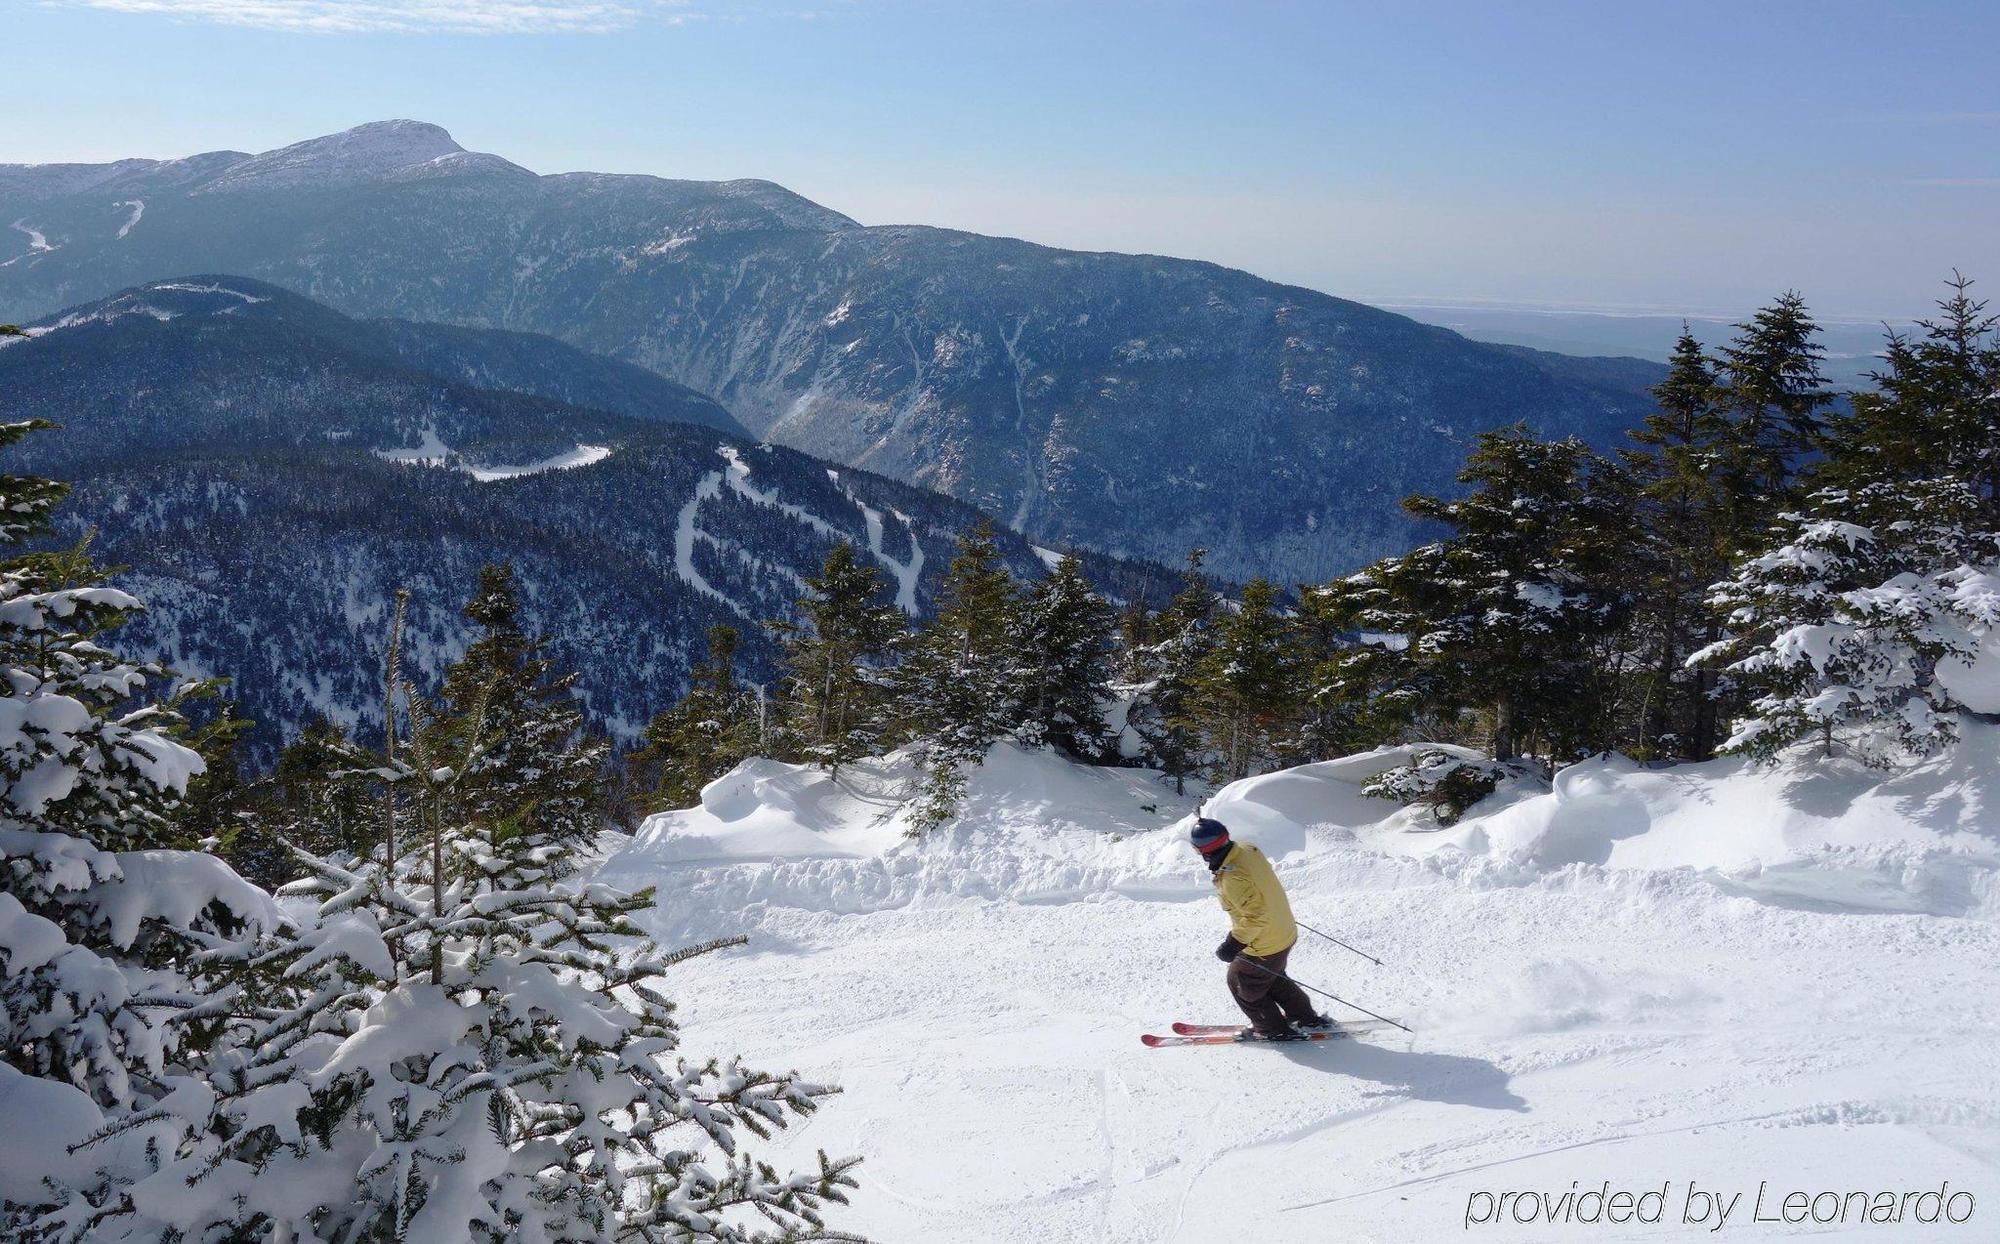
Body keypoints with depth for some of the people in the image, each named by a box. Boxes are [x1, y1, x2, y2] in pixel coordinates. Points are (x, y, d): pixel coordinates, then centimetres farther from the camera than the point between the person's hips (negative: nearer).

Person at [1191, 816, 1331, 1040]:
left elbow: (1256, 915, -34)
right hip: (1284, 932, 8)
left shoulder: (1233, 879, -35)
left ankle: (1275, 1031, 32)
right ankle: (1307, 1017, 43)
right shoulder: (1247, 849, -9)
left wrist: (1234, 943, -26)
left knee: (1242, 985, 18)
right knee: (1272, 978, 32)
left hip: (1264, 947, -8)